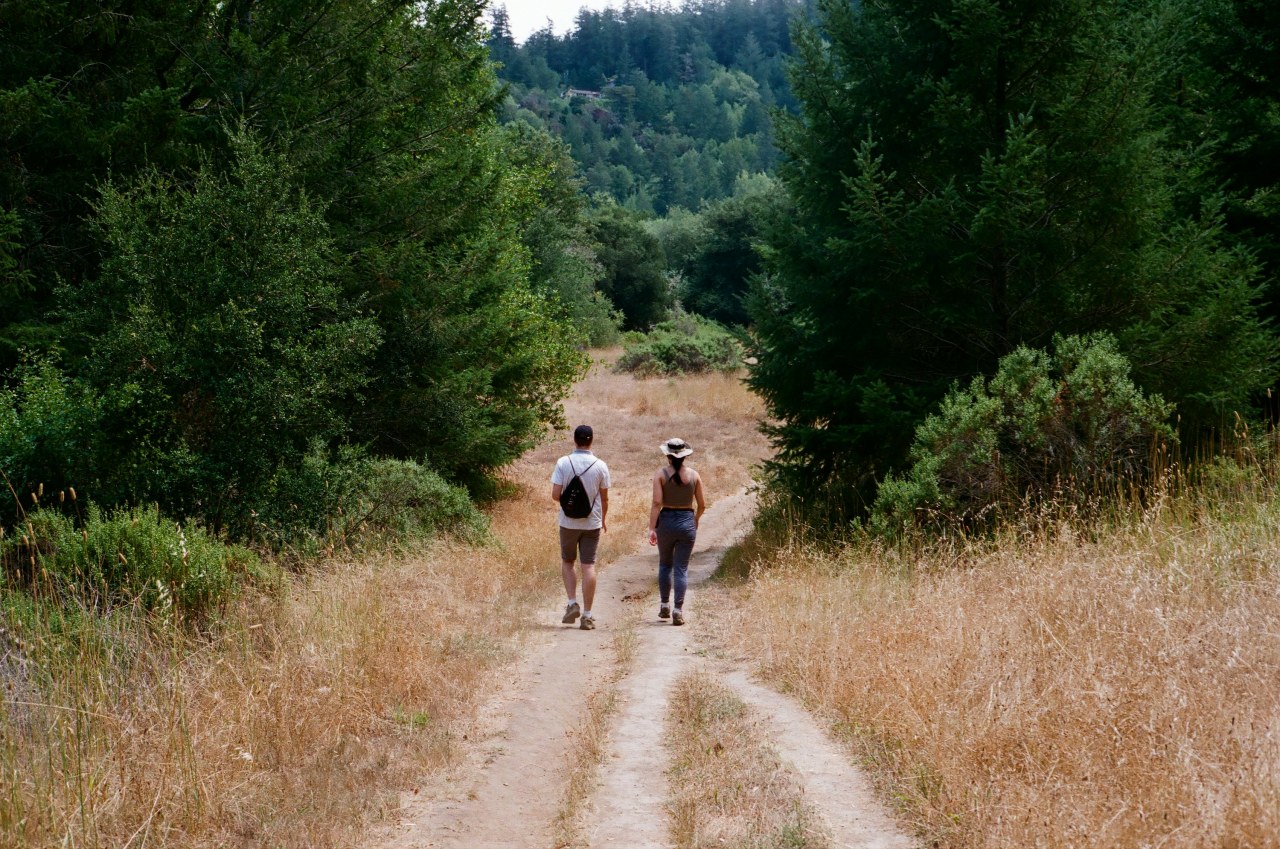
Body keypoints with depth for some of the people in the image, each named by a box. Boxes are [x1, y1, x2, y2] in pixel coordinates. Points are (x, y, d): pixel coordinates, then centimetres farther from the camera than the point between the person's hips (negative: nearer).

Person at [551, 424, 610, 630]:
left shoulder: (563, 463, -8)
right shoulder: (600, 466, -6)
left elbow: (555, 495, -10)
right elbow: (604, 498, 2)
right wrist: (604, 518, 19)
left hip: (568, 522, 0)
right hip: (592, 522, 0)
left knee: (567, 562, 18)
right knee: (588, 566, 2)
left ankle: (572, 603, 4)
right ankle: (587, 615, 2)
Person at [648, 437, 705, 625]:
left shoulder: (661, 474, -5)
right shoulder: (694, 475, 0)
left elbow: (657, 503, -12)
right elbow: (702, 505, 5)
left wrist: (652, 528, -12)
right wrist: (696, 520, 24)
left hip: (666, 520, 0)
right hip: (687, 522, 0)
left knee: (665, 564, 19)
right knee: (681, 568, 4)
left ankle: (664, 606, 22)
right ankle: (678, 610, -3)